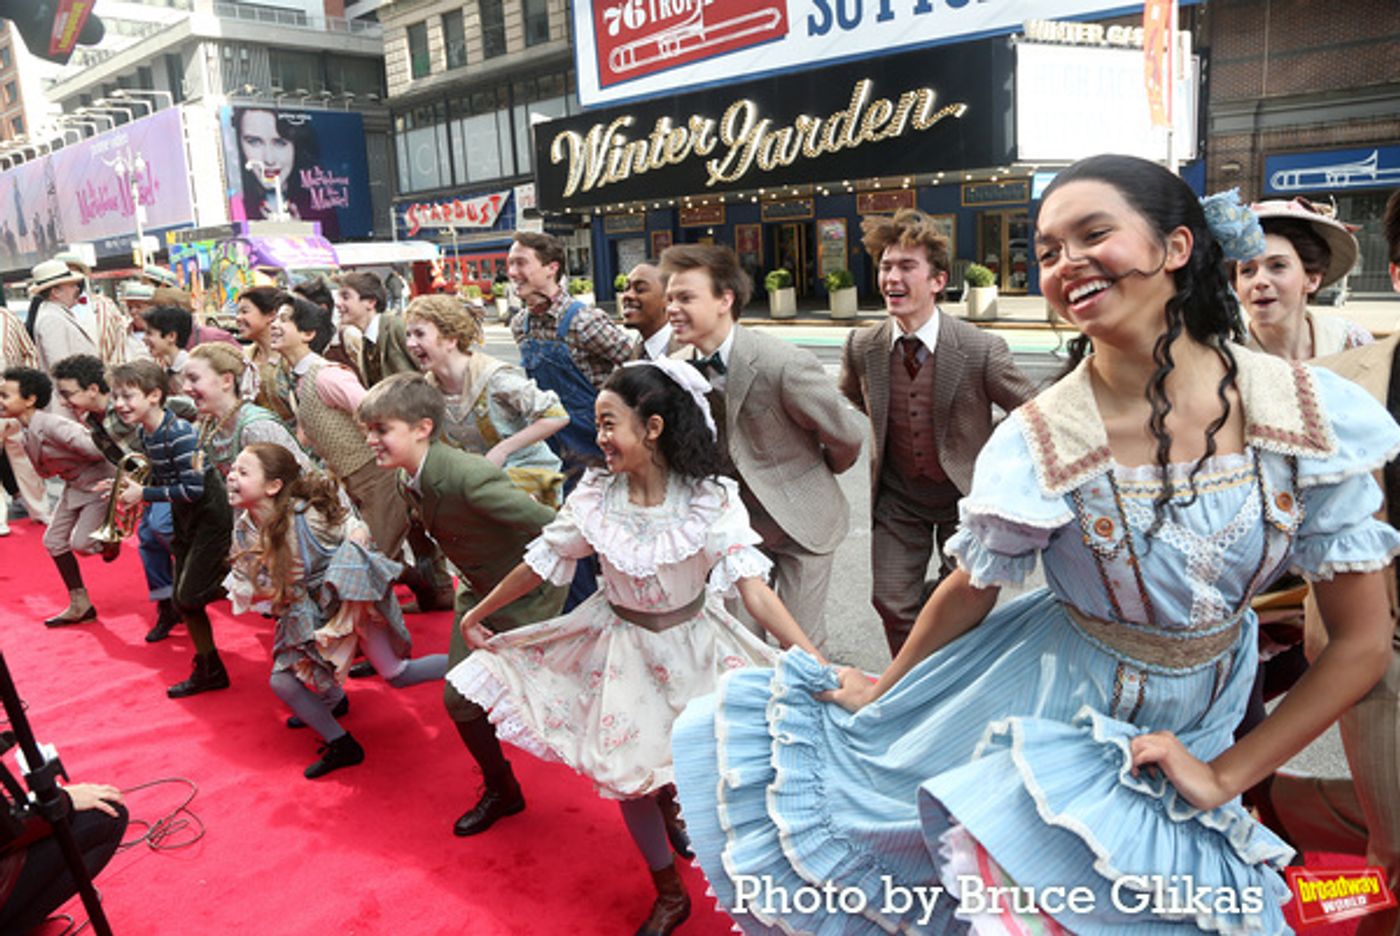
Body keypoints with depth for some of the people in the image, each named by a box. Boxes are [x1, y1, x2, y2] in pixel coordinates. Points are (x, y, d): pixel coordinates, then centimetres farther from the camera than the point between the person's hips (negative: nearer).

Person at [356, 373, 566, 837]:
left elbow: (553, 526, -31)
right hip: (478, 593, 8)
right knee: (459, 698, 9)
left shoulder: (467, 476, -33)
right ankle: (500, 790, 32)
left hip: (528, 594, -8)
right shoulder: (406, 479, -5)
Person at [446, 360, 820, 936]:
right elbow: (540, 562, -1)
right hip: (621, 645, 3)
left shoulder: (711, 500, -22)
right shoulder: (595, 494, -13)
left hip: (691, 646, -3)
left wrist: (813, 662, -42)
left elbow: (754, 588, -29)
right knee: (626, 773, 11)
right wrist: (477, 615, 8)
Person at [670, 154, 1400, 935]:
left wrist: (1226, 776, -12)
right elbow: (967, 596, -6)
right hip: (1055, 703, -2)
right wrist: (883, 691, 7)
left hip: (1190, 729, 2)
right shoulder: (1039, 443, -24)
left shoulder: (1315, 417, -20)